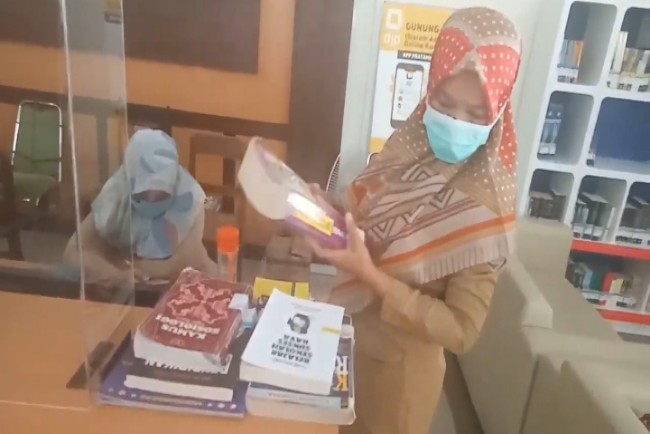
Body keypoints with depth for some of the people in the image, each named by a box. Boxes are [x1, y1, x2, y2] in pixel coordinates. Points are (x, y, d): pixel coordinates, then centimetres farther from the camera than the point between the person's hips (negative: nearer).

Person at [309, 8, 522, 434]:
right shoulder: (406, 150, -10)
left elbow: (461, 330, -24)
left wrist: (370, 276, -32)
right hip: (350, 338, 5)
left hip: (401, 364, -4)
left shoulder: (486, 205, -24)